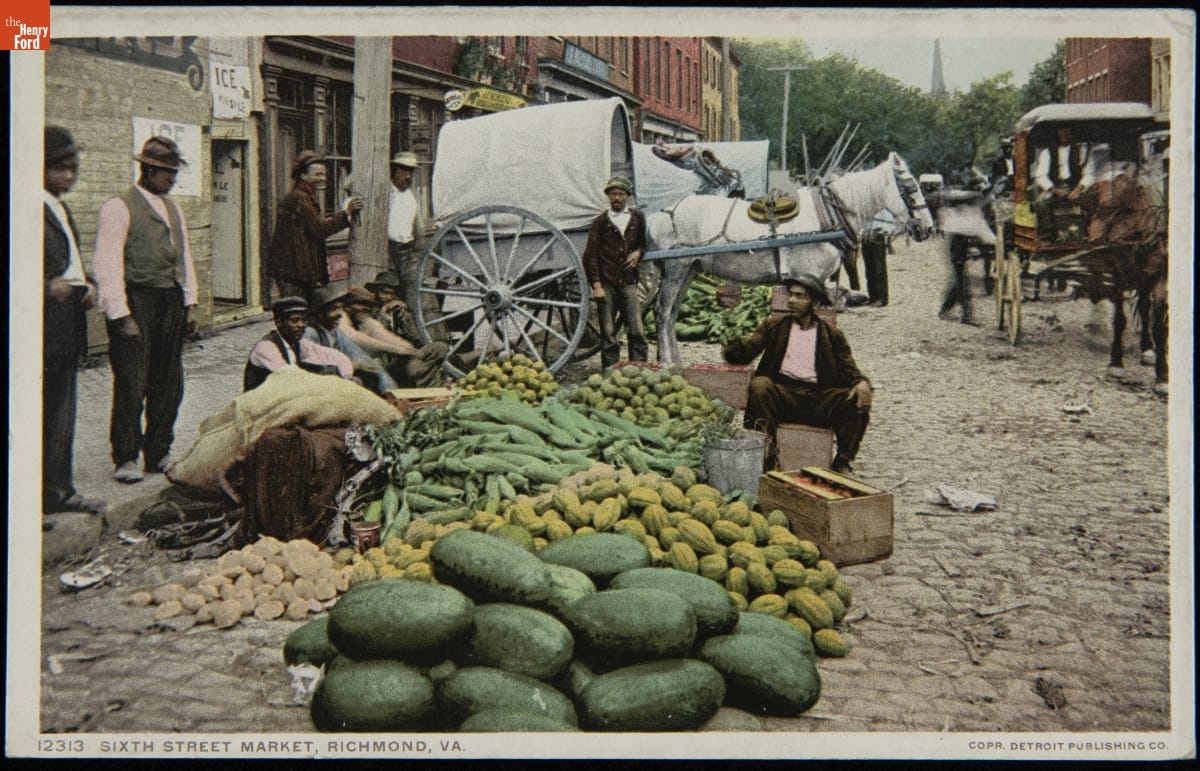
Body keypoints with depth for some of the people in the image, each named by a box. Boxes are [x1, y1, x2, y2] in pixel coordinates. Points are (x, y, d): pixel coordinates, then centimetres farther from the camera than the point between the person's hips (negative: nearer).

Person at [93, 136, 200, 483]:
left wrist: (189, 305, 14)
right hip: (136, 302, -7)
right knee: (131, 384, -6)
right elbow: (107, 266, -11)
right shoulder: (118, 208, -6)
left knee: (168, 385, 9)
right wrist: (121, 316, -16)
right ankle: (126, 459, 5)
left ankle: (158, 454, 20)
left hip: (171, 303, 7)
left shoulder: (173, 209, 18)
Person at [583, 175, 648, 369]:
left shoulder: (637, 218, 10)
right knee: (608, 333, 1)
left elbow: (644, 242, 25)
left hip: (628, 282, 1)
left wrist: (638, 252, 1)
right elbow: (590, 255, 3)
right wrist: (596, 285, -5)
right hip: (606, 283, -1)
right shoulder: (600, 222, 4)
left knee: (637, 330, -5)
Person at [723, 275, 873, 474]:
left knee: (858, 401, -25)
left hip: (819, 398, 0)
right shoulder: (775, 326, 15)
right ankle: (767, 455, -30)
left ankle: (842, 462, -13)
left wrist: (862, 383, -17)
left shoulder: (832, 335, 15)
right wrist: (731, 347, -22)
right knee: (759, 385, -32)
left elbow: (849, 371, 8)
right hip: (783, 393, 0)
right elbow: (747, 349, 3)